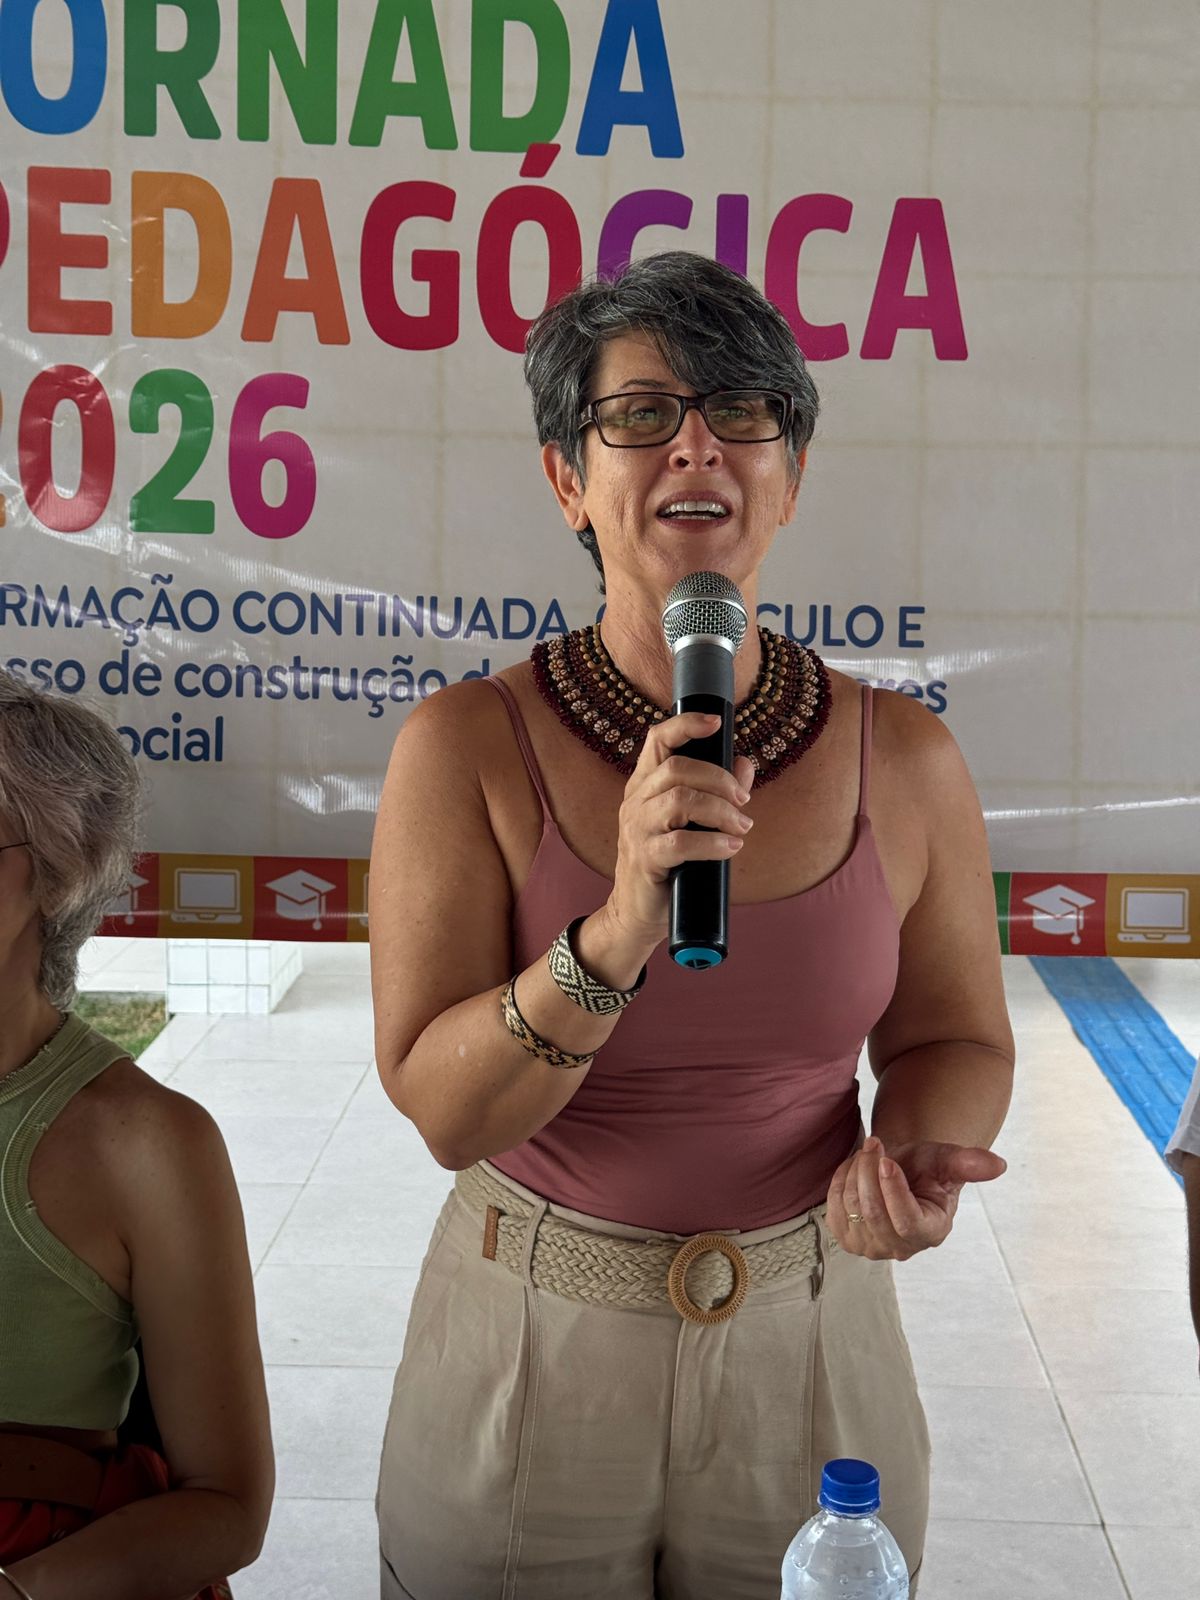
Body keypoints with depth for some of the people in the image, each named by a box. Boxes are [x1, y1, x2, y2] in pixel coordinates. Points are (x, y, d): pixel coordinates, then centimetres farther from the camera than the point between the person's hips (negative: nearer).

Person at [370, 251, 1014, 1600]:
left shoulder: (902, 758, -7)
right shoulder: (467, 747, -12)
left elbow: (957, 1038, 5)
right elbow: (444, 1109, -16)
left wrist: (910, 1150, -17)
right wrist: (621, 930, -31)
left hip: (805, 1346, 2)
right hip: (530, 1350, -1)